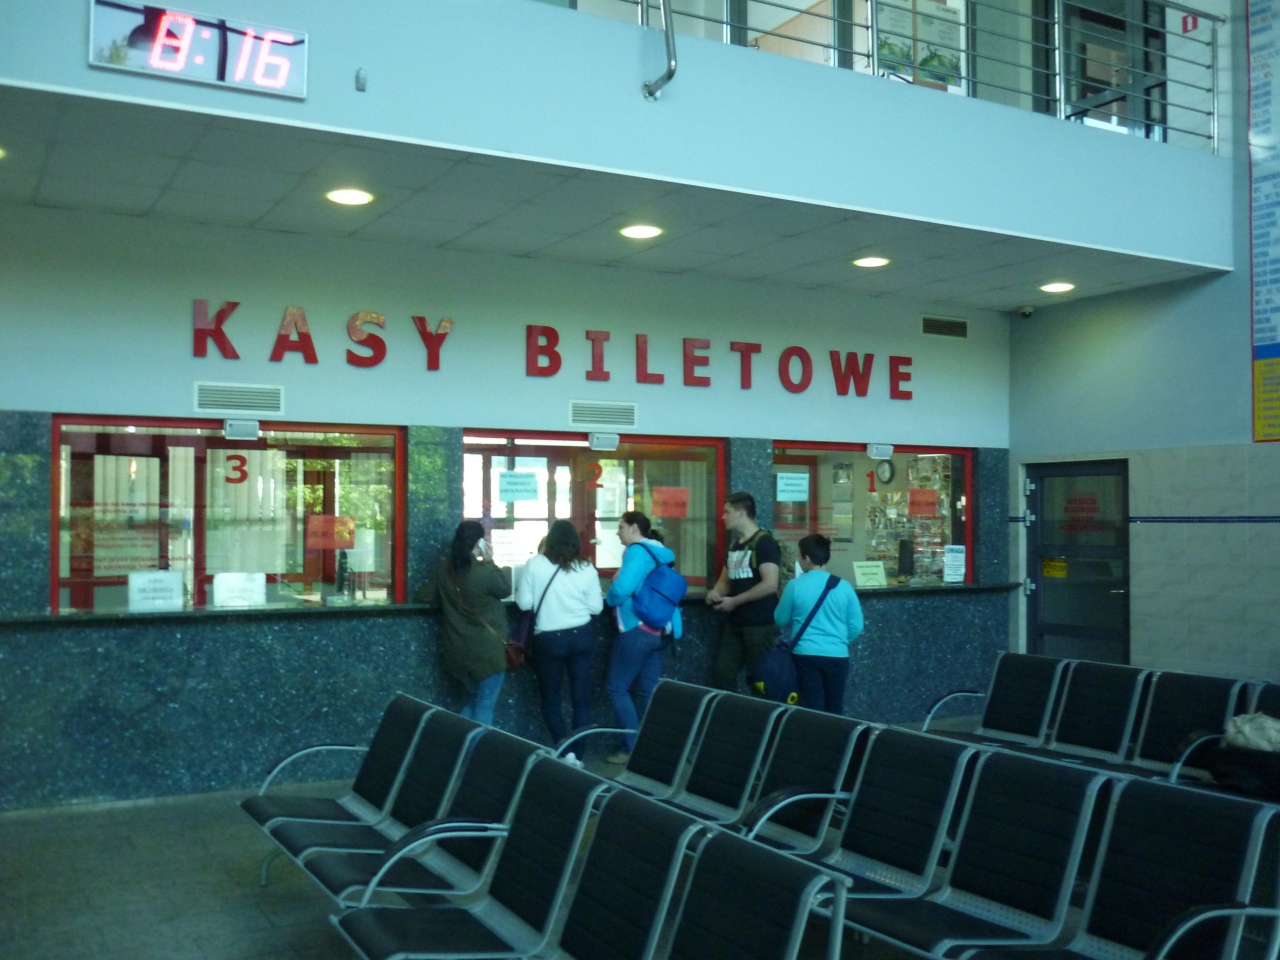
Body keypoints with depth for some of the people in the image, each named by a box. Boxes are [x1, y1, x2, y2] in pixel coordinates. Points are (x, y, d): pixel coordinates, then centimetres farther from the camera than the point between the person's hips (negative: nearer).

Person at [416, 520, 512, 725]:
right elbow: (505, 590, -2)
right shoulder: (484, 571, -20)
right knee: (485, 706, 4)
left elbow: (424, 596, 9)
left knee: (476, 701, 23)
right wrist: (490, 562, 1)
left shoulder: (444, 568, -1)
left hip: (459, 650, 7)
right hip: (487, 650, -7)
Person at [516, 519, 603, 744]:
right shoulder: (586, 568, -3)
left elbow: (524, 603, -4)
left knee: (550, 698, 12)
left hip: (549, 639, -1)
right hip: (580, 636, 2)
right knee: (581, 697, 10)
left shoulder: (535, 564, -7)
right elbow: (596, 607, 2)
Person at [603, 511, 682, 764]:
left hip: (638, 629, -8)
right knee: (648, 691, 11)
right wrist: (618, 594, 18)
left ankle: (634, 748, -1)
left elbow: (622, 589, -23)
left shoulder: (637, 551, -12)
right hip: (661, 630, 8)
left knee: (616, 687, 0)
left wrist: (609, 598, -2)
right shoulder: (660, 552, 14)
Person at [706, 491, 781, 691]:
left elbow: (770, 585, -21)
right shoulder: (734, 545, 14)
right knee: (721, 673, 7)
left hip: (759, 624, -8)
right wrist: (715, 593, 0)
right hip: (734, 623, 8)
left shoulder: (764, 543, -12)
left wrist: (734, 601, -15)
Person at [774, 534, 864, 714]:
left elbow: (780, 620, 5)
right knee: (834, 710, 14)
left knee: (811, 710, 5)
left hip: (806, 655, -2)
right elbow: (856, 626, 2)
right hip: (837, 655, 2)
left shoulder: (795, 585, -8)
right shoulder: (843, 586, -3)